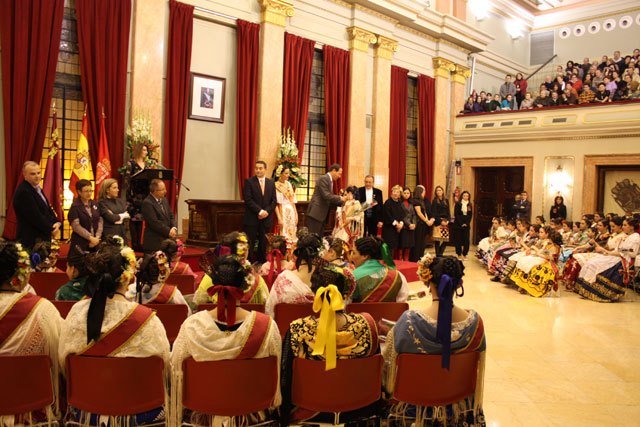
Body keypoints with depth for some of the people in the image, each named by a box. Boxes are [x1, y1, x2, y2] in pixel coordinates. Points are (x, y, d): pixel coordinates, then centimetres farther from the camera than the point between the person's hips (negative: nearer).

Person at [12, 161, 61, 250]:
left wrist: (57, 222, -3)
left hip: (42, 238, 9)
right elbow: (35, 217, -21)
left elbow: (48, 209, 16)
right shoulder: (23, 192, -17)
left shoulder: (37, 189, 13)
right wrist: (51, 229, -10)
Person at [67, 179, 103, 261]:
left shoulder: (95, 204, 12)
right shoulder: (75, 207, -3)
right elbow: (76, 226, -11)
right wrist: (90, 238, -15)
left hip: (95, 242, 4)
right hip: (80, 243, -4)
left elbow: (100, 221, 8)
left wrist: (97, 237, -5)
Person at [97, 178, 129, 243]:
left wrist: (116, 217, -9)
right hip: (109, 235, -5)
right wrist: (123, 215, 1)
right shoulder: (102, 203, -4)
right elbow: (110, 218, -14)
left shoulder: (120, 201, 14)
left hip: (122, 233, 5)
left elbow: (128, 214, 5)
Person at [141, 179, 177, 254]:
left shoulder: (164, 200, 13)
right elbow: (154, 222, -19)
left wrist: (174, 228, -5)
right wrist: (168, 231, -15)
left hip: (167, 240, 7)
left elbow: (171, 216, 14)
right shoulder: (147, 203, -13)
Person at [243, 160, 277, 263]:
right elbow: (248, 199, -9)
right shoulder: (249, 181, -1)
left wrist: (266, 211, -9)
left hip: (266, 219, 3)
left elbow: (274, 201, 7)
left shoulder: (271, 183, 12)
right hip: (252, 218, -3)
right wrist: (259, 211, -15)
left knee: (263, 243, 7)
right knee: (250, 244, -2)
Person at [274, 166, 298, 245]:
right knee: (284, 236, -4)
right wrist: (279, 219, -17)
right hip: (283, 212, -6)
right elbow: (275, 204, -13)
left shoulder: (289, 184, 9)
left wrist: (296, 215, 11)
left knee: (292, 234, 8)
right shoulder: (276, 185, -10)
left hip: (291, 212, 6)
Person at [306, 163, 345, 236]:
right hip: (316, 213, -10)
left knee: (320, 236, 8)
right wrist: (340, 198, -12)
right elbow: (326, 196, -19)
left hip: (322, 214, 10)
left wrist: (341, 202, 9)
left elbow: (330, 198, 19)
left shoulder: (330, 181, 17)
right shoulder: (324, 178, -12)